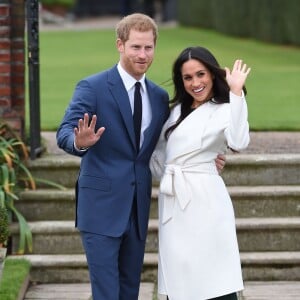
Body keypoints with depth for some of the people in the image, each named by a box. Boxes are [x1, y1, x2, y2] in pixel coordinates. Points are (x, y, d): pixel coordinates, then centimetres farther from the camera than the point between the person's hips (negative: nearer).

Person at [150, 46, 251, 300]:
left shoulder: (225, 110, -5)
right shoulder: (178, 109, 17)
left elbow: (239, 143, -26)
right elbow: (160, 149, 28)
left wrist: (237, 93, -27)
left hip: (204, 198, -7)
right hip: (173, 200, 7)